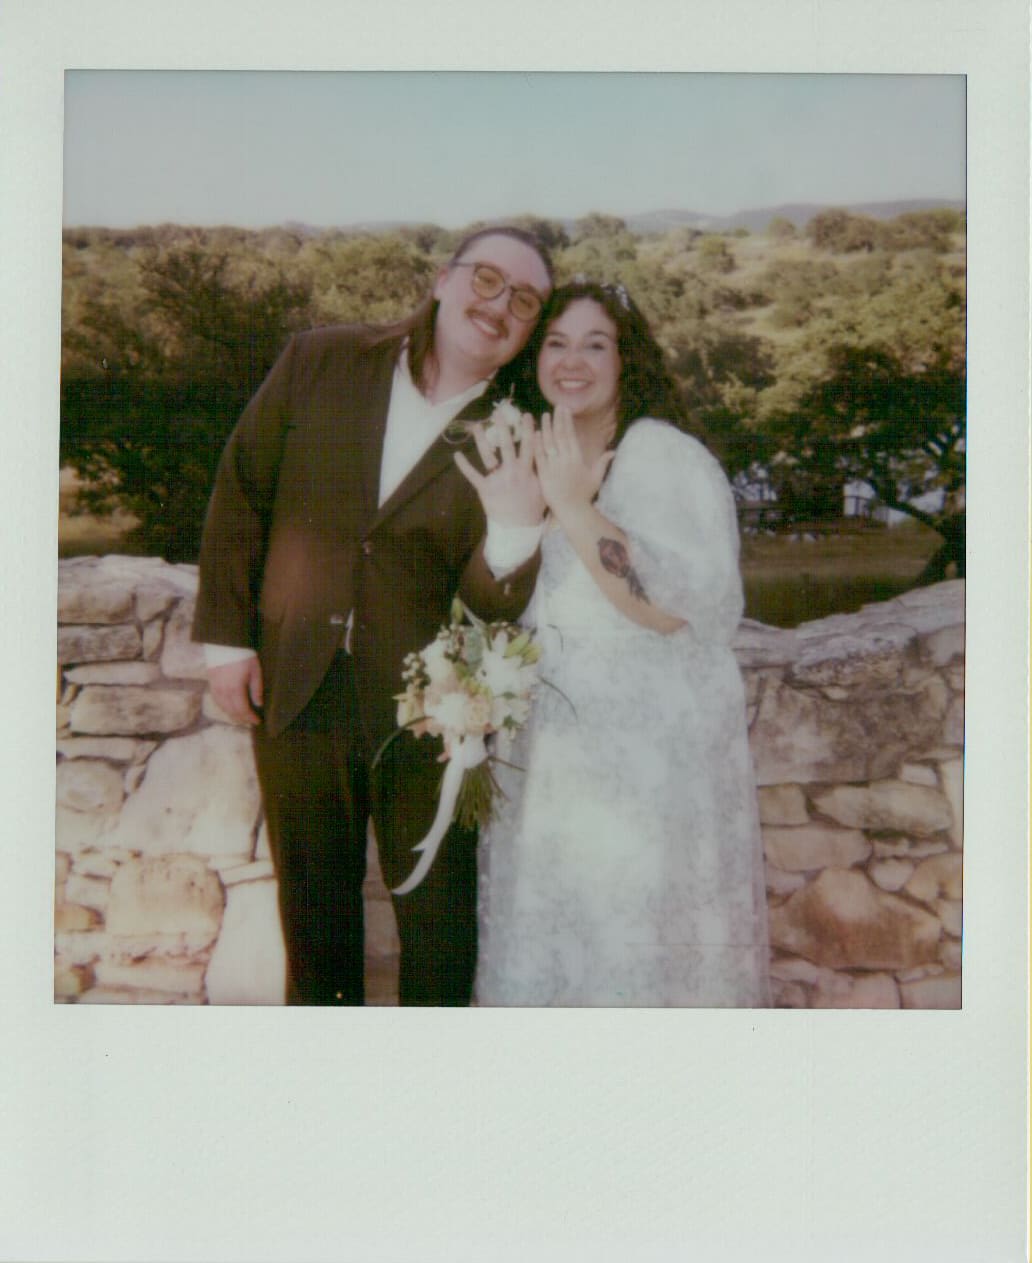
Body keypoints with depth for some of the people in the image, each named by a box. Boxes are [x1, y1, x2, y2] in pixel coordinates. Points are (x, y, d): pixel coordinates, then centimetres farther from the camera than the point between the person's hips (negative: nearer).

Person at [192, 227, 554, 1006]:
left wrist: (515, 525, -32)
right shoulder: (319, 362, -4)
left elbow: (494, 605, -12)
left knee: (439, 909, 14)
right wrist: (227, 637, 1)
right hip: (294, 687, 2)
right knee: (313, 898, 22)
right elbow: (239, 496, 2)